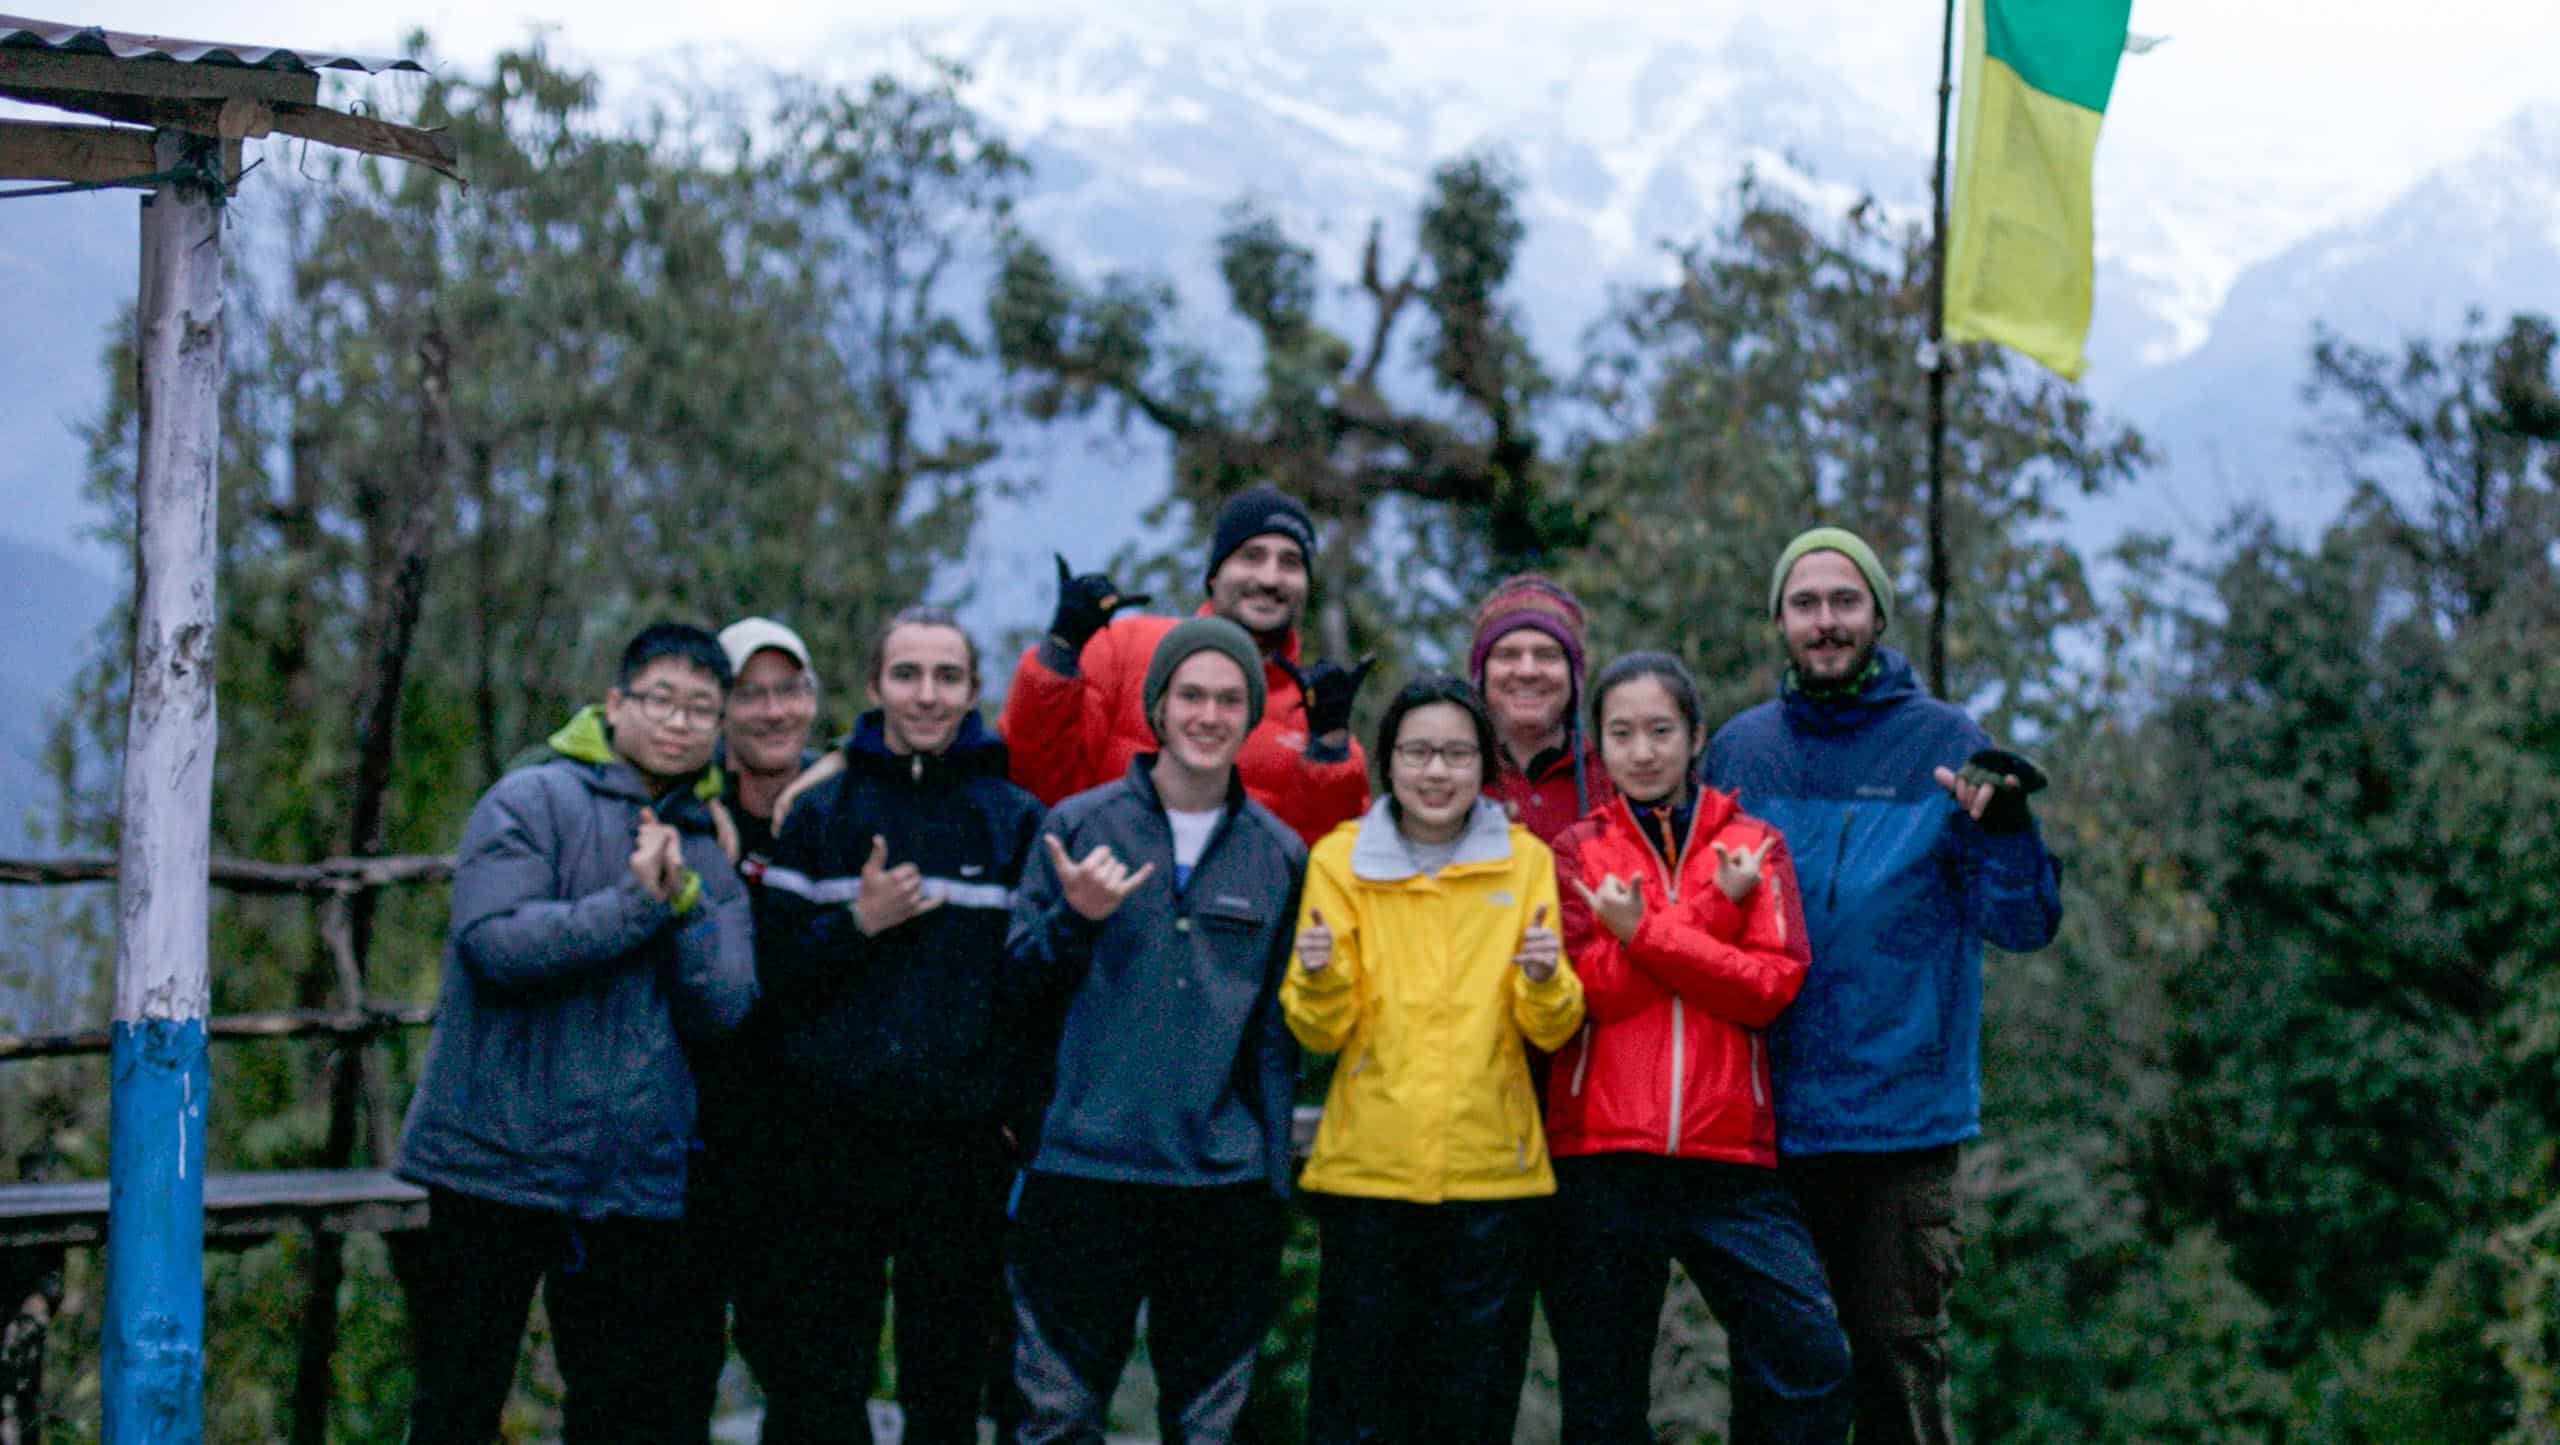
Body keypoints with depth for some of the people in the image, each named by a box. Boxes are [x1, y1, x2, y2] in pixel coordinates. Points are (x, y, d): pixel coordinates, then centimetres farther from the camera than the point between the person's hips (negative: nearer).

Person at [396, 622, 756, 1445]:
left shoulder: (710, 854, 13)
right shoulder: (531, 803, -3)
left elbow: (722, 1010, 0)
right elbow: (496, 940, -19)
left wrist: (685, 903, -15)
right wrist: (636, 904, -19)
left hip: (638, 1183, 5)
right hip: (499, 1162, -5)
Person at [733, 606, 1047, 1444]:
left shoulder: (1015, 820, 6)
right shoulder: (822, 813, 7)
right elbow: (766, 973, 2)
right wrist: (856, 924, -12)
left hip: (963, 1146, 0)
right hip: (829, 1145, 0)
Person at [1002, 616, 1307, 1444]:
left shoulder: (1280, 855, 8)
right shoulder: (1079, 826, 3)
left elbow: (1280, 1029, 12)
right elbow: (1018, 983, 7)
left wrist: (1274, 1173, 6)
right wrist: (1075, 921, -12)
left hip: (1226, 1184, 2)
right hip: (1085, 1166, -1)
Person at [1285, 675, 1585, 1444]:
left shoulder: (1525, 860, 5)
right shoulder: (1341, 858, 3)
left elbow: (1553, 1031, 2)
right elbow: (1322, 1033, 0)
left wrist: (1544, 983, -18)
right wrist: (1319, 979, -20)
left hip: (1490, 1171, 1)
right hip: (1369, 1170, -1)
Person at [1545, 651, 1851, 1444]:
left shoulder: (1753, 846, 10)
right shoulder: (1577, 852, 9)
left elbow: (1770, 985, -5)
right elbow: (1595, 987, -7)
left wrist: (1643, 931, -11)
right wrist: (1716, 910, -11)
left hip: (1730, 1155, 0)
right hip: (1602, 1153, 0)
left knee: (1811, 1360, -12)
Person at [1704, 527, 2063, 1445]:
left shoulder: (1946, 746, 0)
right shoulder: (1740, 750, 8)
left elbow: (2023, 925, -6)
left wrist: (2001, 827, -23)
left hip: (1902, 1119, -3)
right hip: (1761, 1118, 3)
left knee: (1899, 1358, 0)